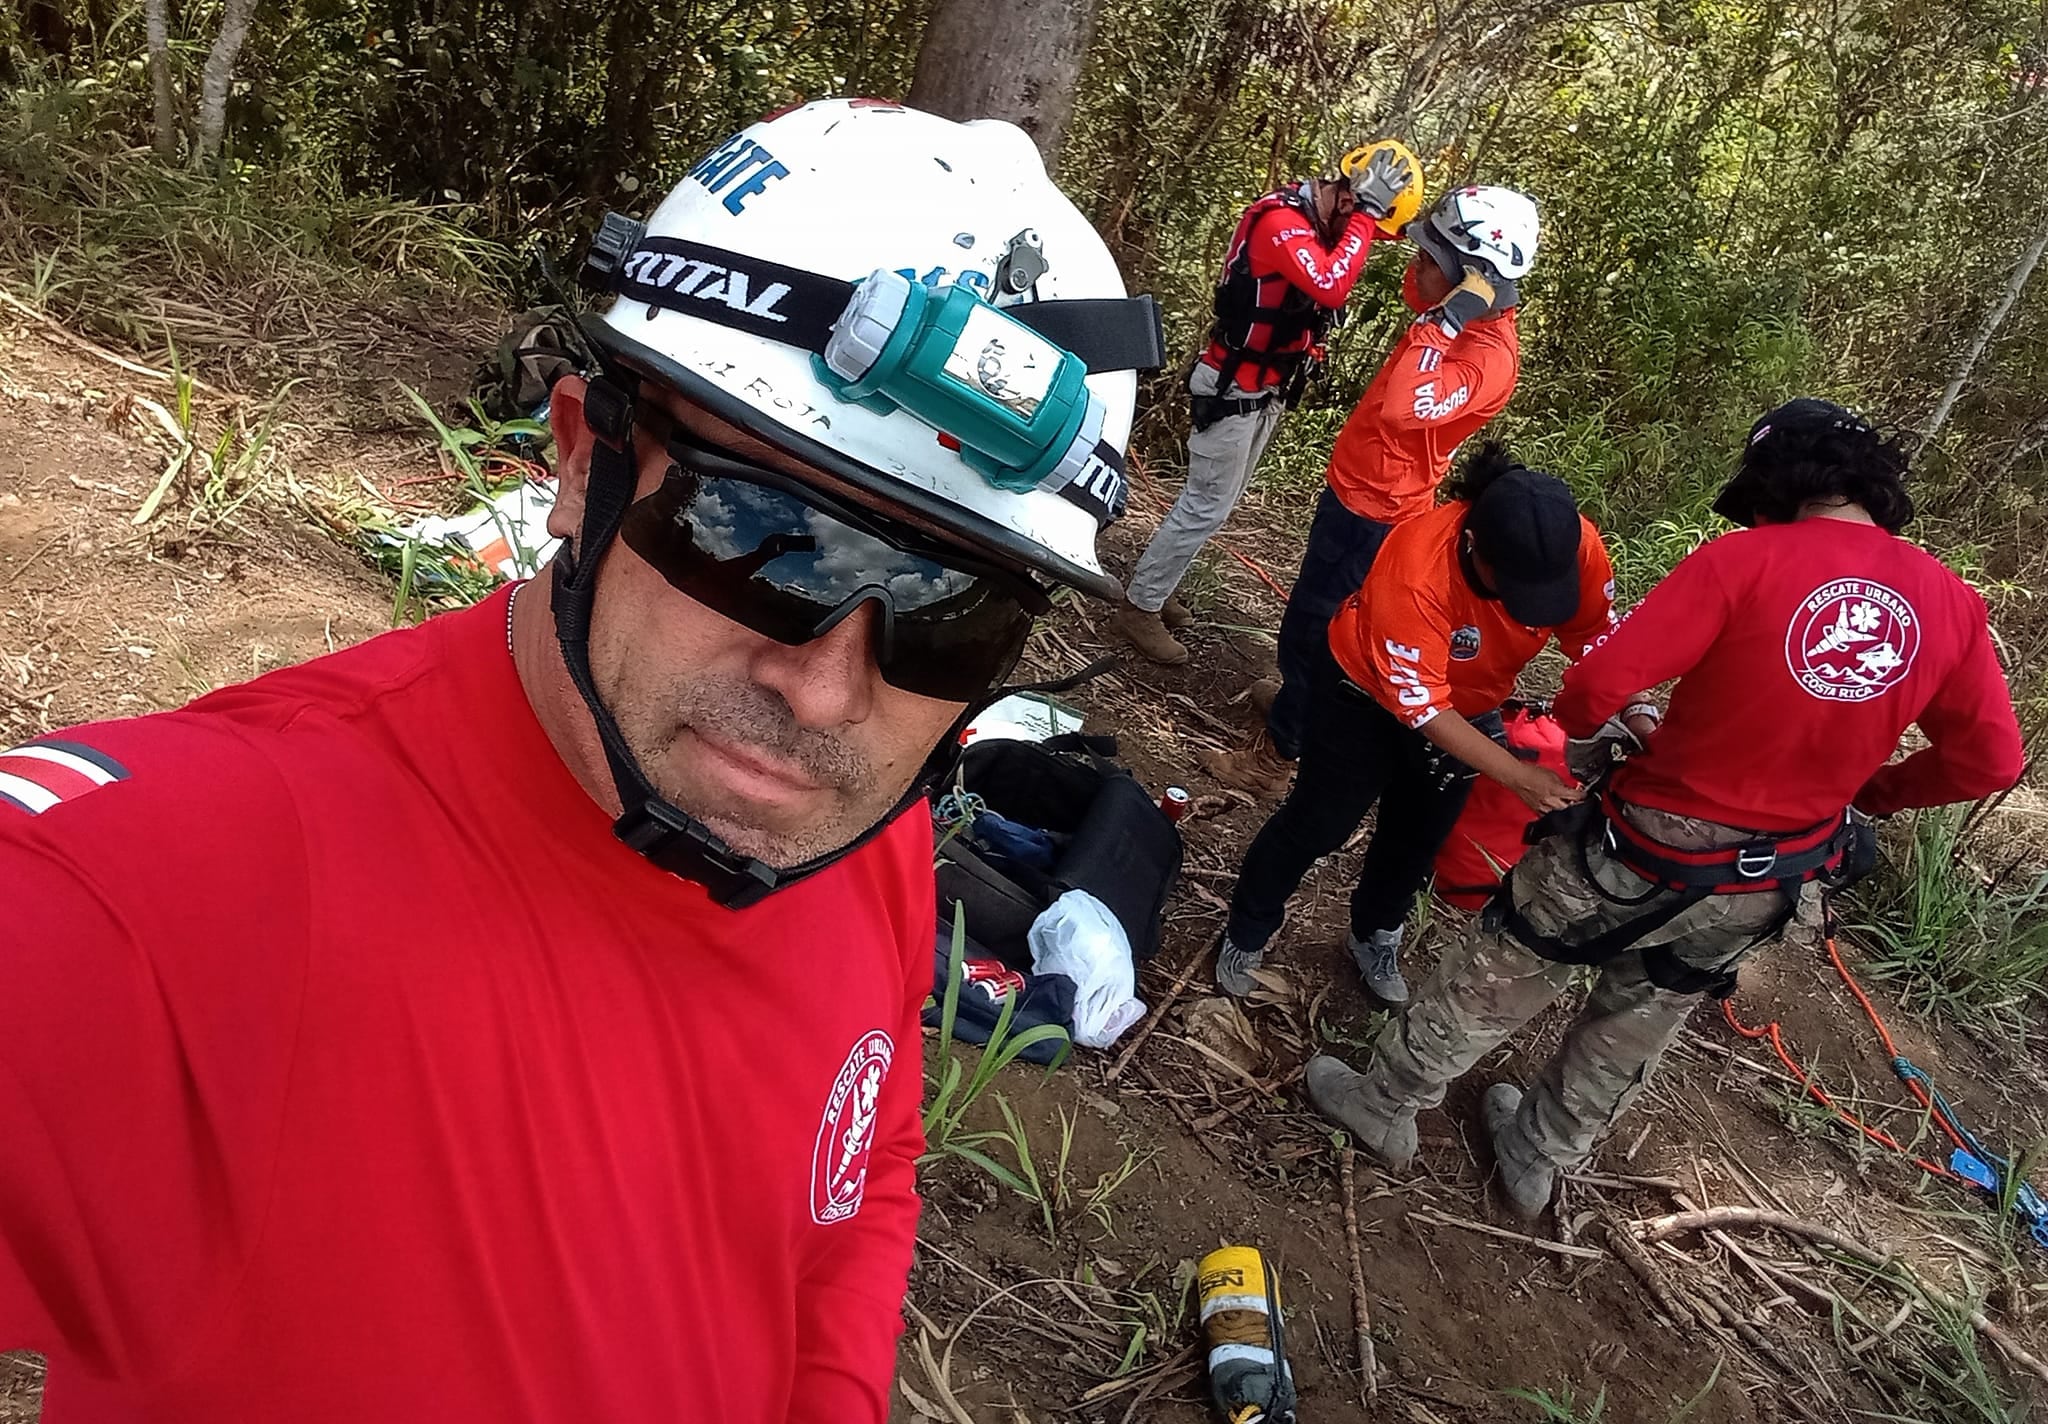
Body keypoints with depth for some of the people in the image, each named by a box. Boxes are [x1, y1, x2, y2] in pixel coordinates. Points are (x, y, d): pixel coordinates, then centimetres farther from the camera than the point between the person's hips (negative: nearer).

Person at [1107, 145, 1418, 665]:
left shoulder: (1315, 222, 7)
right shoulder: (1280, 220, -23)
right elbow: (1330, 289, -36)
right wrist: (1366, 214, -30)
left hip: (1265, 391, 10)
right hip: (1233, 390, -10)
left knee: (1213, 502, 16)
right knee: (1206, 508, -4)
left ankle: (1150, 590, 28)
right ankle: (1138, 609, 7)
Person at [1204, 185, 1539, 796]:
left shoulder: (1487, 358, -29)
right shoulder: (1461, 321, -1)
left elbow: (1404, 405, -47)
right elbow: (1413, 291, 24)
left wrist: (1445, 320, -40)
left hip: (1372, 510, -10)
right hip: (1358, 490, 10)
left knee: (1309, 627, 2)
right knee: (1324, 613, 28)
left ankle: (1276, 755, 17)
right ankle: (1301, 701, 50)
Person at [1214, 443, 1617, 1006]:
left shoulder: (1574, 548, -29)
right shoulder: (1415, 567, -42)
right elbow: (1421, 705, -38)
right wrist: (1518, 776, -43)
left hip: (1468, 706, 5)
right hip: (1369, 695, -4)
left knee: (1420, 834, 19)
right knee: (1317, 823, 8)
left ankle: (1375, 936, 45)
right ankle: (1246, 934, 32)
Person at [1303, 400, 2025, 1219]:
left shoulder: (1746, 560, -19)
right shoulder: (1951, 601, -5)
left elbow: (1600, 684, -22)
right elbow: (1990, 762, 2)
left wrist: (1582, 734, 1)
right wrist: (1857, 791, 16)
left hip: (1651, 848, -5)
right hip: (1767, 886, 5)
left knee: (1498, 974, 18)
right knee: (1636, 1027, 26)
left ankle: (1385, 1106, 36)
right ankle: (1538, 1159, 47)